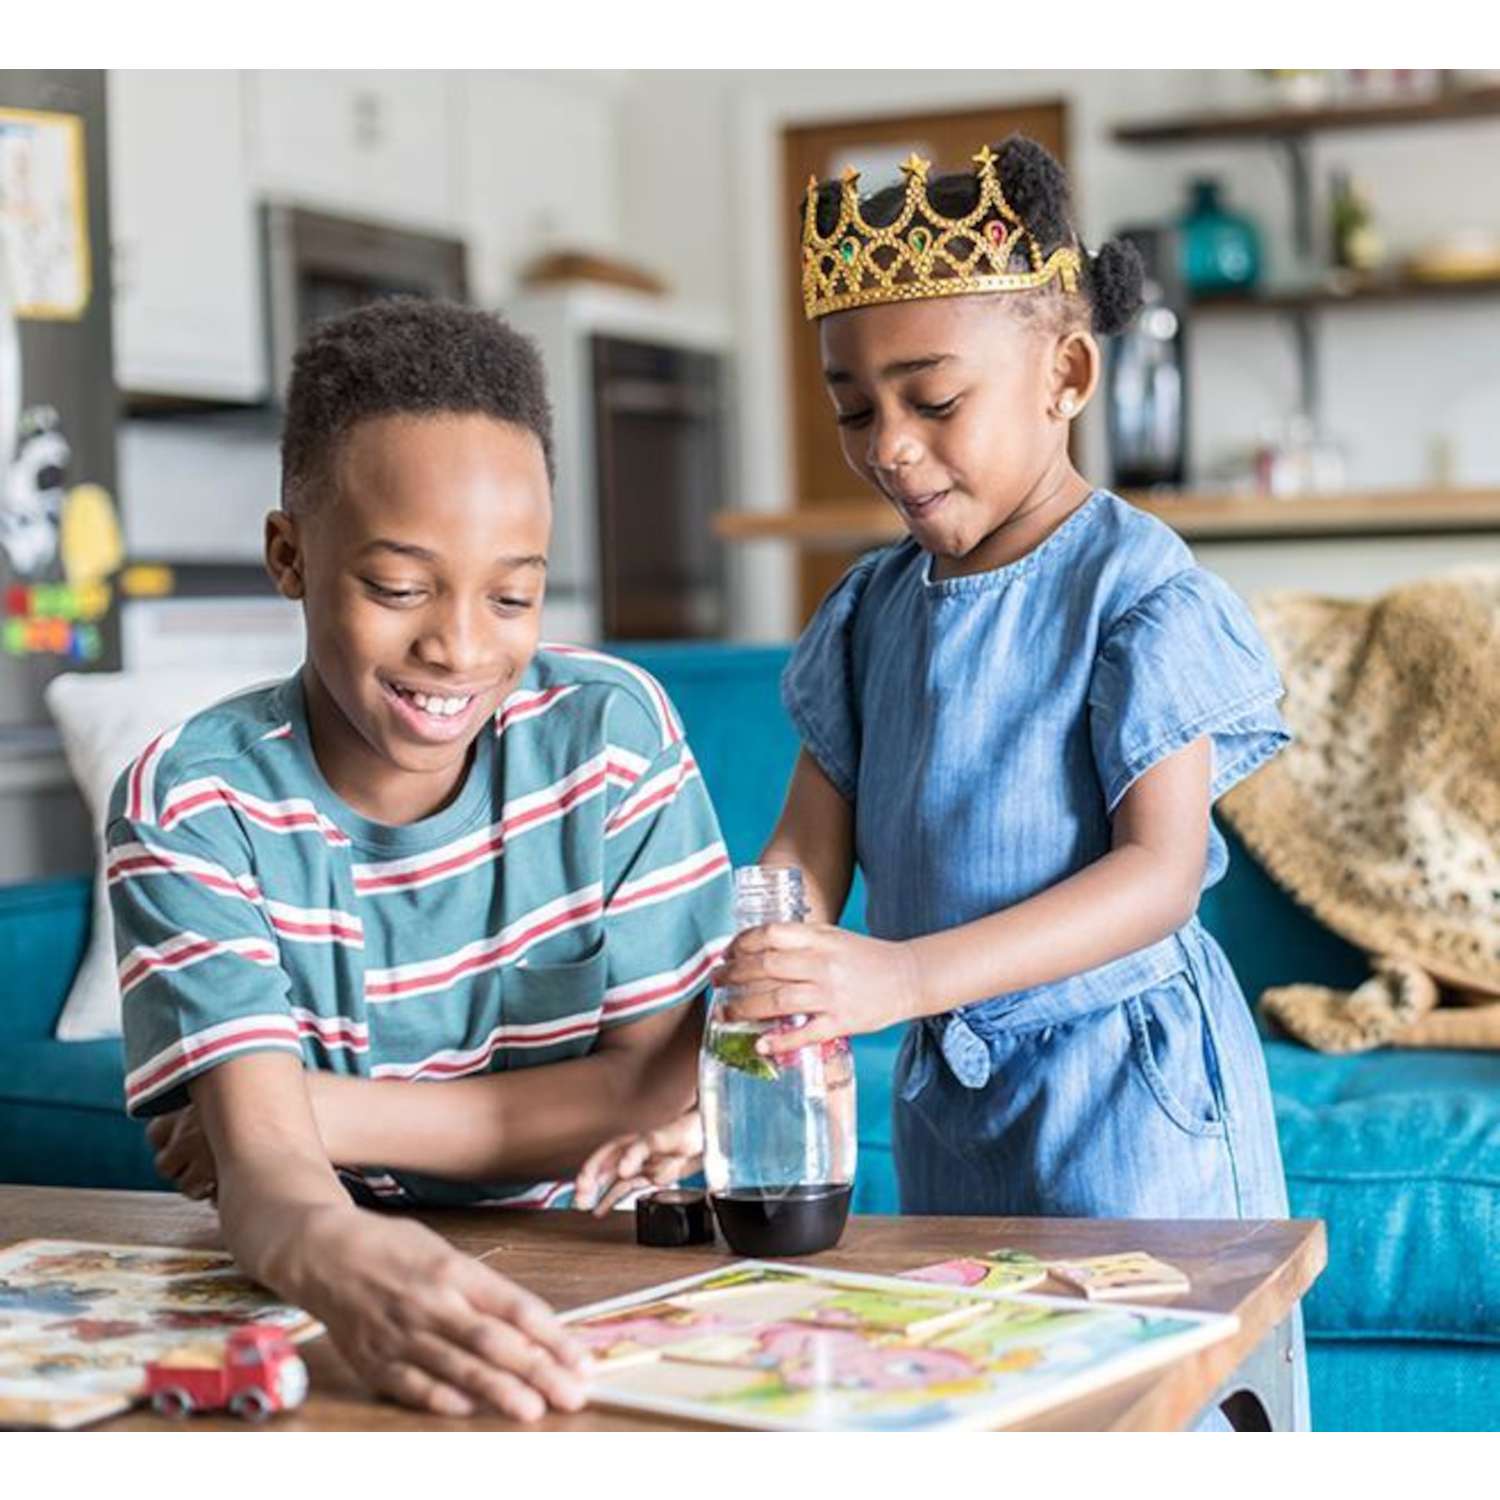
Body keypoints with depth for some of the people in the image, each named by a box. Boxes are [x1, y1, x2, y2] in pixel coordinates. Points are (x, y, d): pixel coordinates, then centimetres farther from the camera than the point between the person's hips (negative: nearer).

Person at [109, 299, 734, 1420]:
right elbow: (259, 1152, -21)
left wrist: (330, 1114, -13)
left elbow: (659, 1082, -4)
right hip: (329, 1298, 0)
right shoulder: (189, 803, -10)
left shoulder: (614, 731, -6)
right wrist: (327, 1248, -45)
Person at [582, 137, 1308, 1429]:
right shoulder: (874, 608, 5)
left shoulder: (1137, 589, -13)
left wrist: (905, 976, -34)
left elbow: (1163, 869, -22)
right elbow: (805, 863, 1)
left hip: (1125, 1088, -6)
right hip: (947, 1094, 6)